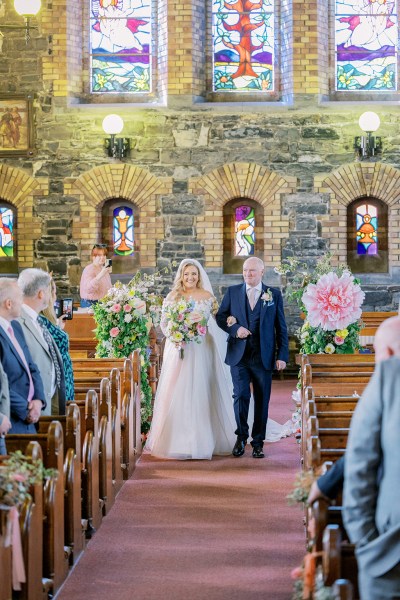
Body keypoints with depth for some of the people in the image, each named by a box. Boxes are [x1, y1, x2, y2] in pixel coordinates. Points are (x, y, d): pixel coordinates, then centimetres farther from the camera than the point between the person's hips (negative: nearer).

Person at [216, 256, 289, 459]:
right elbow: (220, 316, 9)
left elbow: (281, 327, 5)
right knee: (240, 396, -7)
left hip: (263, 357, 0)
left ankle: (258, 442, 15)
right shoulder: (232, 292, 8)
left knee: (262, 400, 4)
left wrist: (283, 355, -1)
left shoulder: (274, 294, 5)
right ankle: (241, 436, 12)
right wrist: (235, 329, -10)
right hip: (239, 355, 0)